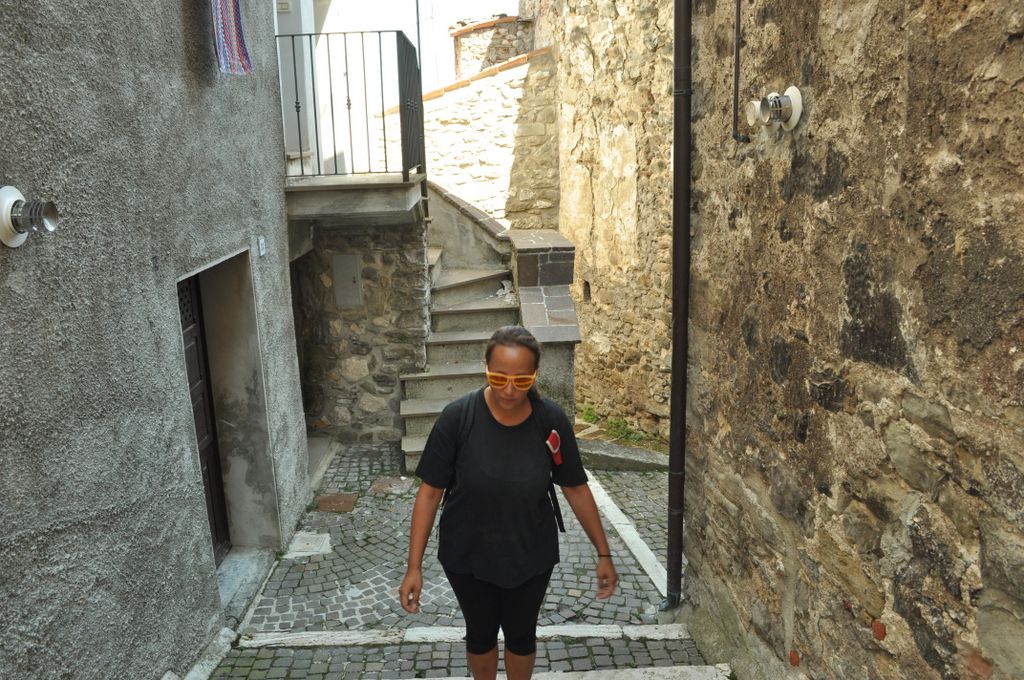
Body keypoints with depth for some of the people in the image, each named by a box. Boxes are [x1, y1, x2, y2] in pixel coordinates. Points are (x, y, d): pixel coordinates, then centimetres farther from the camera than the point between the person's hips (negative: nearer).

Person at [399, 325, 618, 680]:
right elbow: (429, 492, -15)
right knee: (481, 632, 21)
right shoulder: (457, 417, -22)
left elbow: (576, 489, -5)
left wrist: (603, 553, 0)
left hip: (531, 554, 1)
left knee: (521, 633, 21)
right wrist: (414, 567, -14)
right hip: (467, 555, 0)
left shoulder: (552, 420, -17)